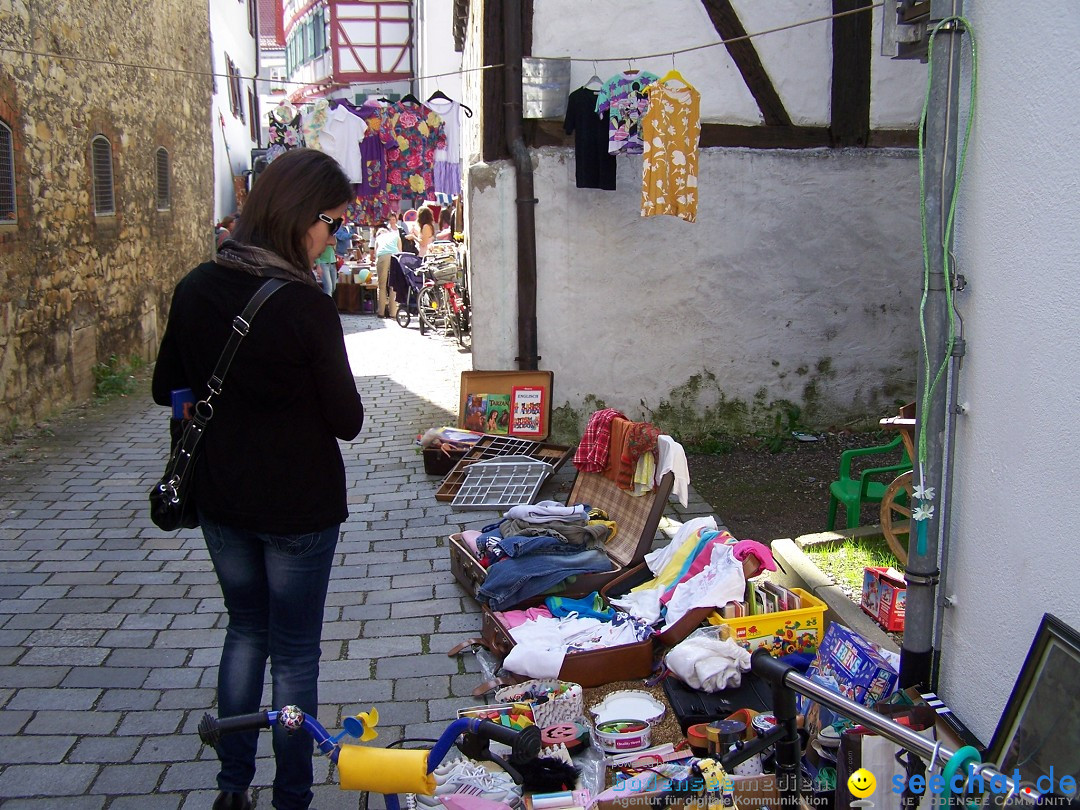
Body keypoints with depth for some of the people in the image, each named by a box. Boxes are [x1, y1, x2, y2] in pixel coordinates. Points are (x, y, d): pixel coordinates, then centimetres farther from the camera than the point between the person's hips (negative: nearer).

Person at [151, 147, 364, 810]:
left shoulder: (196, 289, -5)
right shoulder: (305, 304, -23)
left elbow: (168, 389, 8)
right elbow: (347, 421, -14)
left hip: (221, 500, 6)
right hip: (299, 505, -5)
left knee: (246, 629, 23)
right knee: (294, 651, 10)